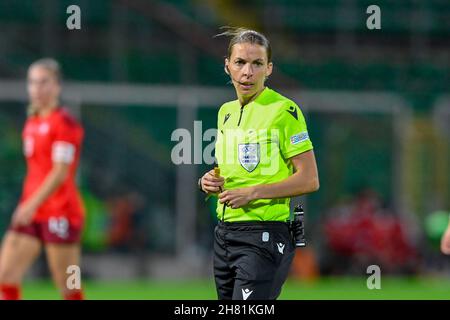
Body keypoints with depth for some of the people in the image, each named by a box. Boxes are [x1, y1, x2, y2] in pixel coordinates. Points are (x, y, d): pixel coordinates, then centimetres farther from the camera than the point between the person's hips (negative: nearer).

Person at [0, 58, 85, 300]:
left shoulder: (65, 123, -9)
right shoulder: (32, 123, 14)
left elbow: (60, 172, -18)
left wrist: (32, 204, -26)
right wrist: (26, 206, 18)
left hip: (60, 214, -8)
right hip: (31, 213, 8)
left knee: (68, 290, -2)